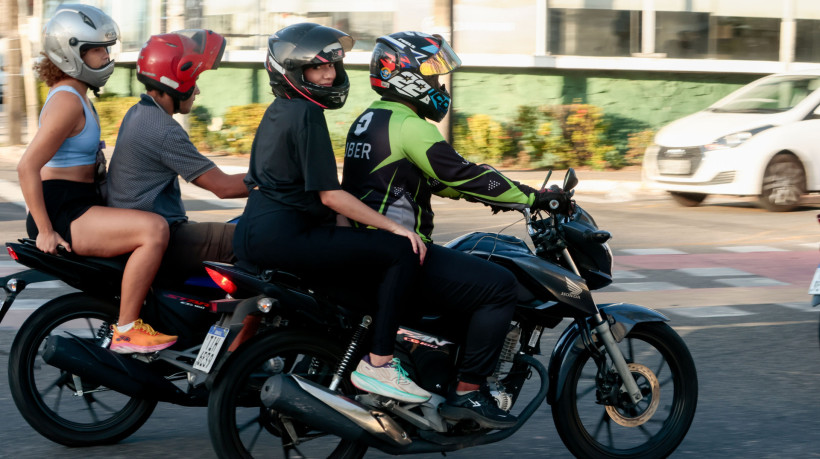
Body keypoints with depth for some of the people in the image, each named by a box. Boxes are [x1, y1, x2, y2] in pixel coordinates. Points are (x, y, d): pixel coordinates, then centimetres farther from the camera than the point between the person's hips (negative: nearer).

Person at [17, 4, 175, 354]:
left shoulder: (74, 96, 17)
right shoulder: (67, 101, -15)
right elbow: (27, 166, -23)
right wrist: (46, 231, -23)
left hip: (78, 204, 11)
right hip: (60, 213, -11)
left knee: (155, 225, 22)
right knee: (154, 229, -28)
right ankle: (125, 331, -22)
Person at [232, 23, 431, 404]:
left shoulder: (279, 110, 19)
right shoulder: (306, 114, -11)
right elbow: (329, 194, -16)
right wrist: (395, 227, -13)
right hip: (281, 237, -11)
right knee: (401, 252, -16)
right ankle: (377, 365, -16)